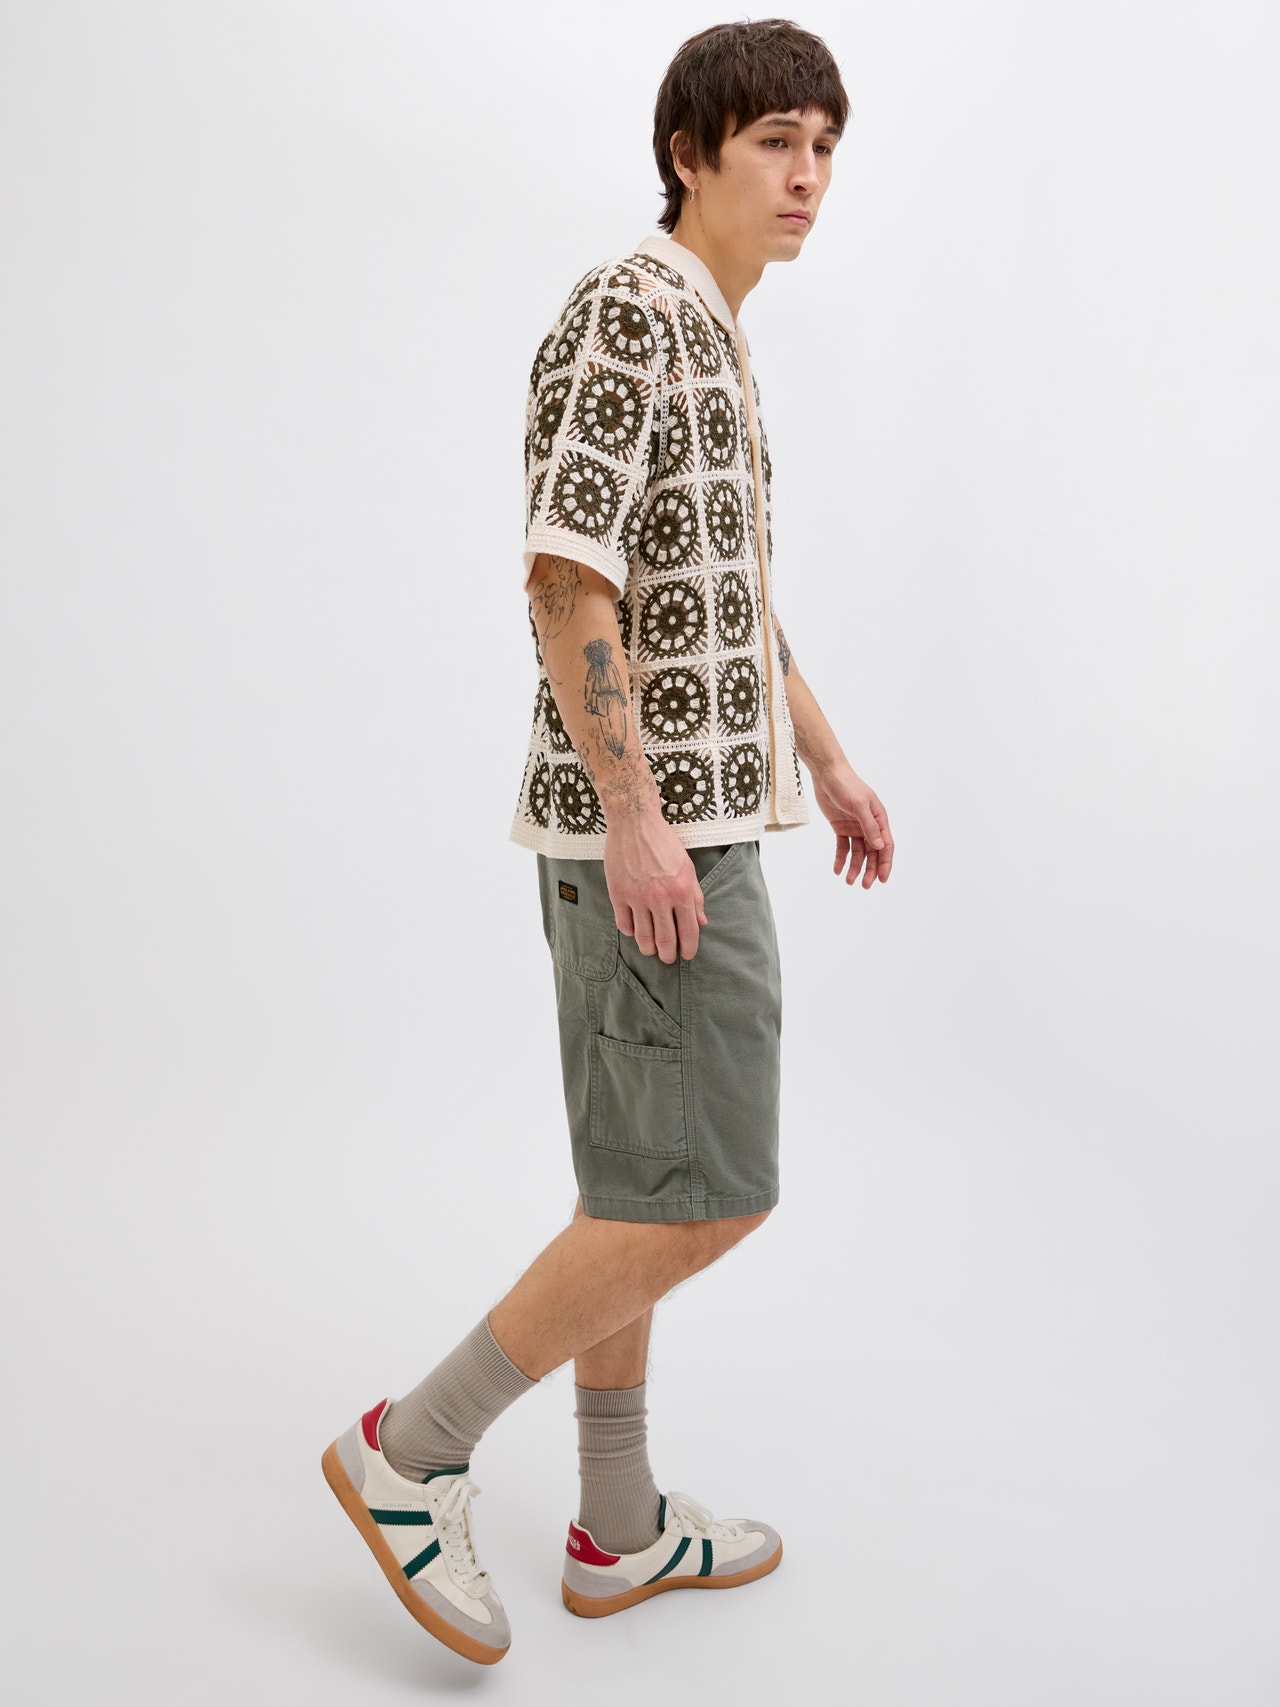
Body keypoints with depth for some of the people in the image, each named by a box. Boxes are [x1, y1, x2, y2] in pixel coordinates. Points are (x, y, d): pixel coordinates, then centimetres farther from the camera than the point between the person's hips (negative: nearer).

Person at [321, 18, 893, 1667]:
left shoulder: (707, 344, 21)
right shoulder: (620, 313, -11)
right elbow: (565, 582, -19)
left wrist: (827, 757, 24)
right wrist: (637, 816, -24)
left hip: (666, 808, 10)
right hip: (650, 816, -10)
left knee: (640, 1182, 12)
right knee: (708, 1192, -7)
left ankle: (620, 1527, 23)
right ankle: (416, 1445, 3)